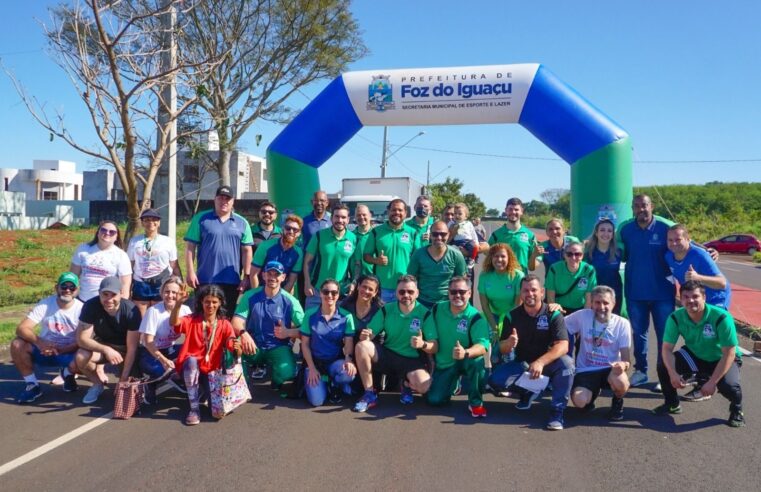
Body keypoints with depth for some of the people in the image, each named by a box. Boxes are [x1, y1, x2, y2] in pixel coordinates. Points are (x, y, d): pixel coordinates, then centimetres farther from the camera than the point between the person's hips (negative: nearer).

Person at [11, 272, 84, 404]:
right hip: (45, 350, 2)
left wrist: (59, 350, -31)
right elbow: (21, 328, -22)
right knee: (17, 344, -24)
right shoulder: (45, 304, -12)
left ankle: (67, 373, 6)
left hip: (69, 353, -1)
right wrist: (39, 342, -40)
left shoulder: (81, 309, -14)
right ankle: (32, 385, -5)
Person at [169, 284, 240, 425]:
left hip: (211, 371, 1)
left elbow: (235, 354, -8)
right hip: (190, 367, -1)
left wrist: (237, 348, -32)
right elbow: (173, 323, -26)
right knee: (192, 361, -37)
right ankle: (194, 409, -27)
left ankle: (201, 390, 17)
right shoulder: (192, 320, -3)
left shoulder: (225, 325, -1)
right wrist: (179, 303, -42)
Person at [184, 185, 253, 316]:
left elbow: (247, 251, 8)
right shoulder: (201, 219, 3)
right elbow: (190, 247, 1)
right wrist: (191, 272, -6)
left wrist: (246, 276, 2)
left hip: (232, 281, 2)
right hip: (206, 280, -2)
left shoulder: (241, 223, 9)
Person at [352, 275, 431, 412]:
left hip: (412, 360, -2)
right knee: (361, 346, -25)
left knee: (424, 385, -32)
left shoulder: (424, 313, -10)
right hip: (387, 355, 2)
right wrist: (365, 336, -29)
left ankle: (407, 385, 9)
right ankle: (369, 394, -12)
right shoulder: (386, 309, -2)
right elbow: (370, 334, -5)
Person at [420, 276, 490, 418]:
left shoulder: (475, 317, -19)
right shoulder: (437, 310, -10)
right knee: (435, 400, -7)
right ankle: (454, 384, 28)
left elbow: (483, 346, -34)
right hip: (444, 364, 3)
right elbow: (433, 345, -12)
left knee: (476, 361, -36)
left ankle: (475, 402, -12)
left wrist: (465, 353, -55)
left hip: (466, 362, -3)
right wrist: (423, 344, -36)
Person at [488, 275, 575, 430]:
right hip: (522, 363, 3)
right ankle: (529, 391, 8)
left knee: (566, 363, -34)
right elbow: (502, 349, -6)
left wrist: (540, 362, -41)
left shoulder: (553, 315, -14)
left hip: (548, 362, -2)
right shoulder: (512, 316, -6)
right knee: (496, 379, -21)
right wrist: (509, 343, -32)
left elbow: (563, 346, -26)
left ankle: (557, 412, -22)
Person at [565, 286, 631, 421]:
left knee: (621, 383, -36)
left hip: (610, 369, -1)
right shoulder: (582, 316, -5)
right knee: (579, 402, -26)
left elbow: (626, 359, -6)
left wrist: (623, 365, -31)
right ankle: (593, 392, 15)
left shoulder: (622, 324, -6)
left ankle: (617, 402, 4)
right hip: (586, 370, 1)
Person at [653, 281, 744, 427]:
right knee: (663, 366, -19)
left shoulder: (722, 318, -30)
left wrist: (712, 382, -30)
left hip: (722, 359, -3)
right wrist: (672, 373, -35)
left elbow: (729, 354, -26)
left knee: (728, 386, -32)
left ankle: (737, 410, 6)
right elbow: (667, 349, -17)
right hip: (694, 356, 3)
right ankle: (672, 403, 9)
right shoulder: (675, 318, -20)